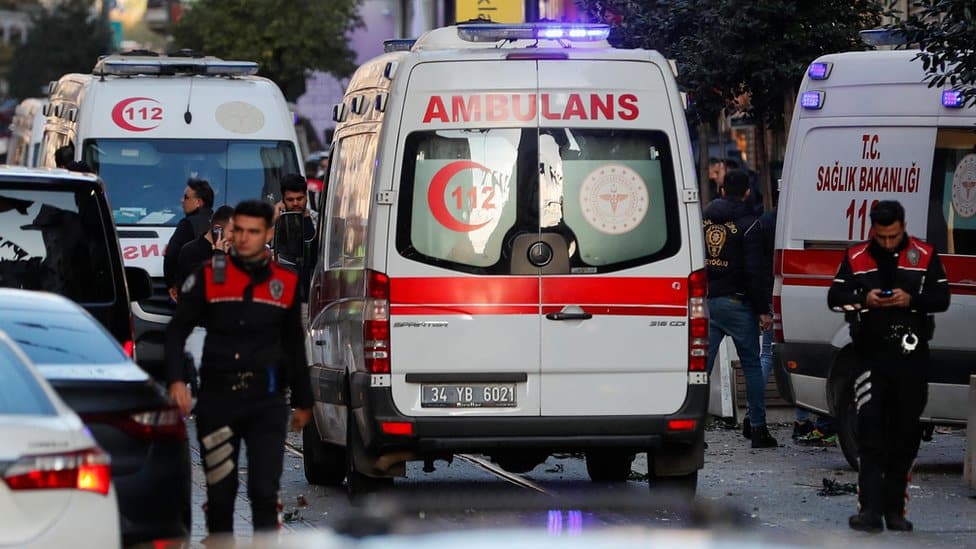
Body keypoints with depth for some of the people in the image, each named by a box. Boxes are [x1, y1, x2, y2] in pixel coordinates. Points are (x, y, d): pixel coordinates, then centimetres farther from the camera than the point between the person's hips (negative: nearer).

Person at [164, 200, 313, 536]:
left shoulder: (286, 284, 8)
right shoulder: (209, 277, 2)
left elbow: (294, 347, 18)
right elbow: (177, 331, 3)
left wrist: (302, 402, 21)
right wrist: (175, 380, -12)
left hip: (266, 402, 0)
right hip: (217, 398, 0)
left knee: (264, 490, -10)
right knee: (219, 493, 6)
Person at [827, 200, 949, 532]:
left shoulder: (924, 256, 4)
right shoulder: (856, 258, 6)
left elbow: (942, 298, 3)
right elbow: (834, 297, 5)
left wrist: (911, 300, -16)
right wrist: (864, 300, -14)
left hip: (911, 356, 1)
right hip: (871, 354, -1)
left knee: (905, 433, 5)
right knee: (870, 430, -9)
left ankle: (894, 508, 14)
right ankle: (871, 509, -11)